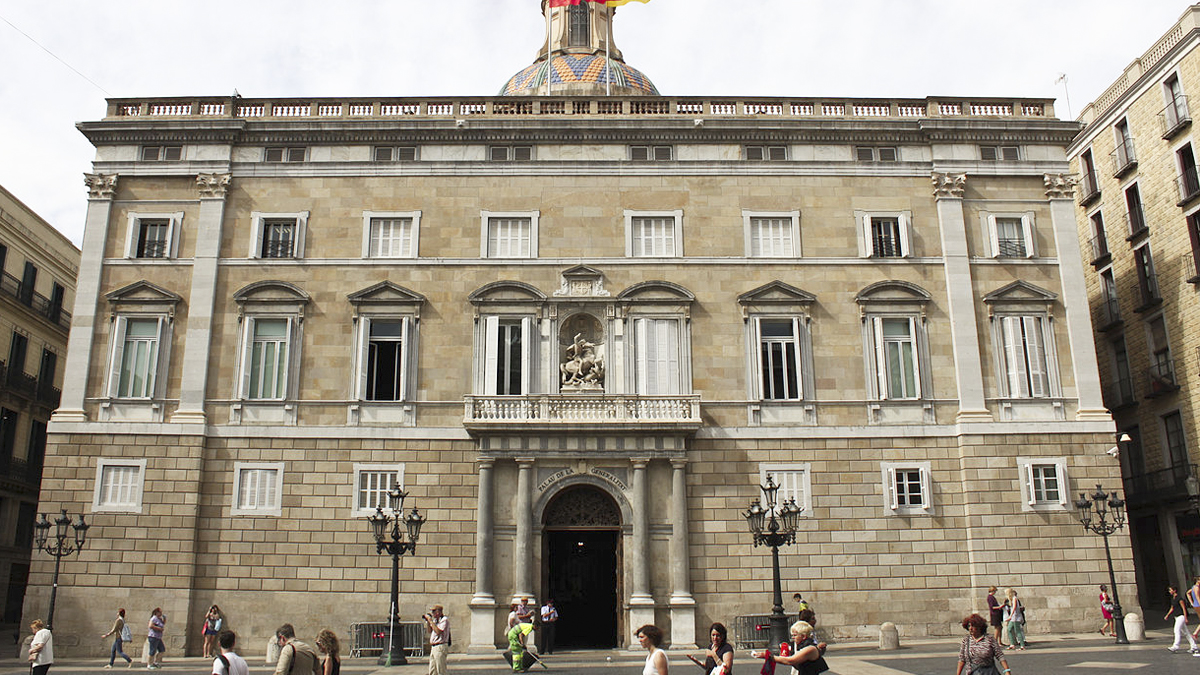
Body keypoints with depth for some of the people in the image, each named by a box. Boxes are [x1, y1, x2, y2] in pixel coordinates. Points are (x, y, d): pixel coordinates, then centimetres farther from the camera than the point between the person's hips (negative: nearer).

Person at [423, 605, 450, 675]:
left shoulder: (444, 620, -11)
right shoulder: (435, 620, 17)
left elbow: (438, 632, -23)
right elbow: (430, 631, 22)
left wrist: (430, 620, -17)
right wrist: (427, 621, 10)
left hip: (440, 648, -9)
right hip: (433, 647, 9)